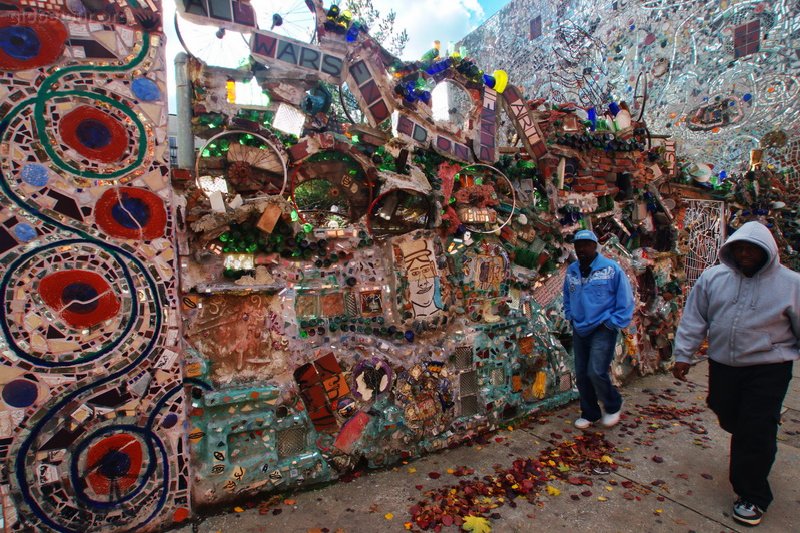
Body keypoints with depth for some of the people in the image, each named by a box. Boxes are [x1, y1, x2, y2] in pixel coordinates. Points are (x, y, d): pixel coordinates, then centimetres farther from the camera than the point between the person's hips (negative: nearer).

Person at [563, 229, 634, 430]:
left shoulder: (611, 268, -12)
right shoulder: (571, 270, 3)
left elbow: (625, 300, -7)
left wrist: (612, 324, -10)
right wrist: (570, 317, 10)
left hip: (603, 329, -5)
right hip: (579, 330, 5)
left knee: (596, 372, -13)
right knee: (581, 375, 10)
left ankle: (613, 407, 17)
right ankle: (590, 413, 29)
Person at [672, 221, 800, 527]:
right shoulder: (713, 278, 0)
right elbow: (694, 319, 3)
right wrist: (683, 355, 1)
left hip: (768, 369, -3)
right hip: (722, 366, 3)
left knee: (755, 433, 0)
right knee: (729, 420, 18)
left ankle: (752, 496, 19)